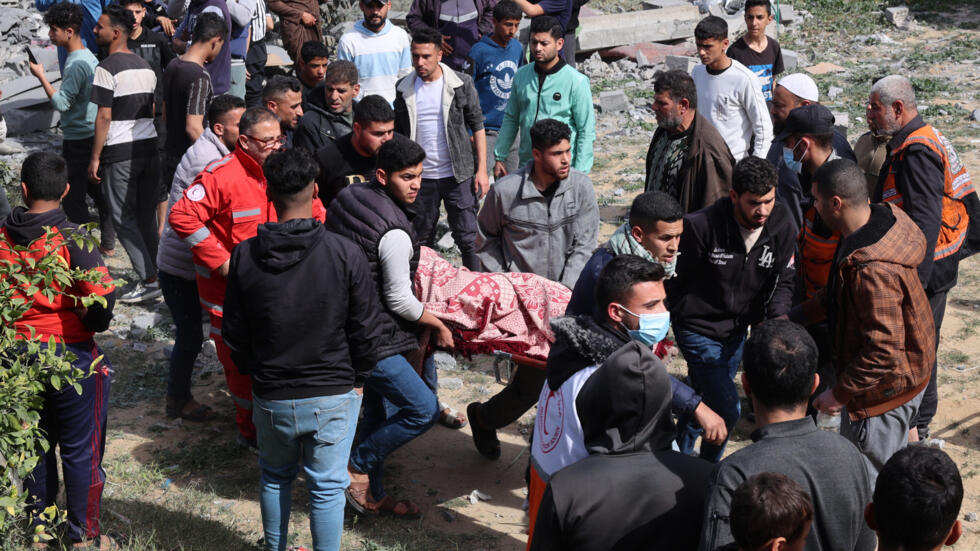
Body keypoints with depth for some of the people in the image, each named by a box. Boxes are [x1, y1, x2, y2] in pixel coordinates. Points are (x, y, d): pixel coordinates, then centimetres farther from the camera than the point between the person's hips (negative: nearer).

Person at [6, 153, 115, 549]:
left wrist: (18, 323, 13)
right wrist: (94, 322, -7)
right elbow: (102, 298, -27)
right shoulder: (70, 238, -19)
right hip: (71, 356, -4)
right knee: (80, 450, 10)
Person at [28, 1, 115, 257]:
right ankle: (107, 244, 24)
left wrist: (41, 76, -15)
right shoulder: (89, 57, 9)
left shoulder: (77, 64, -21)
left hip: (78, 139, -10)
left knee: (72, 197, -2)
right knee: (98, 191, 16)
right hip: (91, 136, 10)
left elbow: (61, 102, -22)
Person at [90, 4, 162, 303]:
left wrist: (95, 158, -9)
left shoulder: (107, 68, -12)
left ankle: (148, 281, -3)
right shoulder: (146, 66, 12)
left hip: (120, 153, -7)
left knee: (124, 219, 0)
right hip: (150, 148, 7)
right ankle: (150, 275, 14)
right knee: (147, 217, 11)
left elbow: (104, 116, -14)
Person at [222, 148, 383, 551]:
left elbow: (235, 335, 0)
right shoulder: (345, 254, -16)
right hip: (334, 395, -2)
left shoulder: (244, 256, -9)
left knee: (274, 476, 23)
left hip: (271, 395, 3)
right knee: (327, 487, 9)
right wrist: (358, 378, 8)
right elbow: (366, 329, -9)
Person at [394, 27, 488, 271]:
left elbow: (477, 127, 0)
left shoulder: (461, 84, -4)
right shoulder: (403, 88, 3)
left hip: (458, 175, -2)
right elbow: (398, 133, 11)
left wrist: (481, 170, -5)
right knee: (422, 241, 10)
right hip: (420, 177, 2)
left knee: (467, 238, 0)